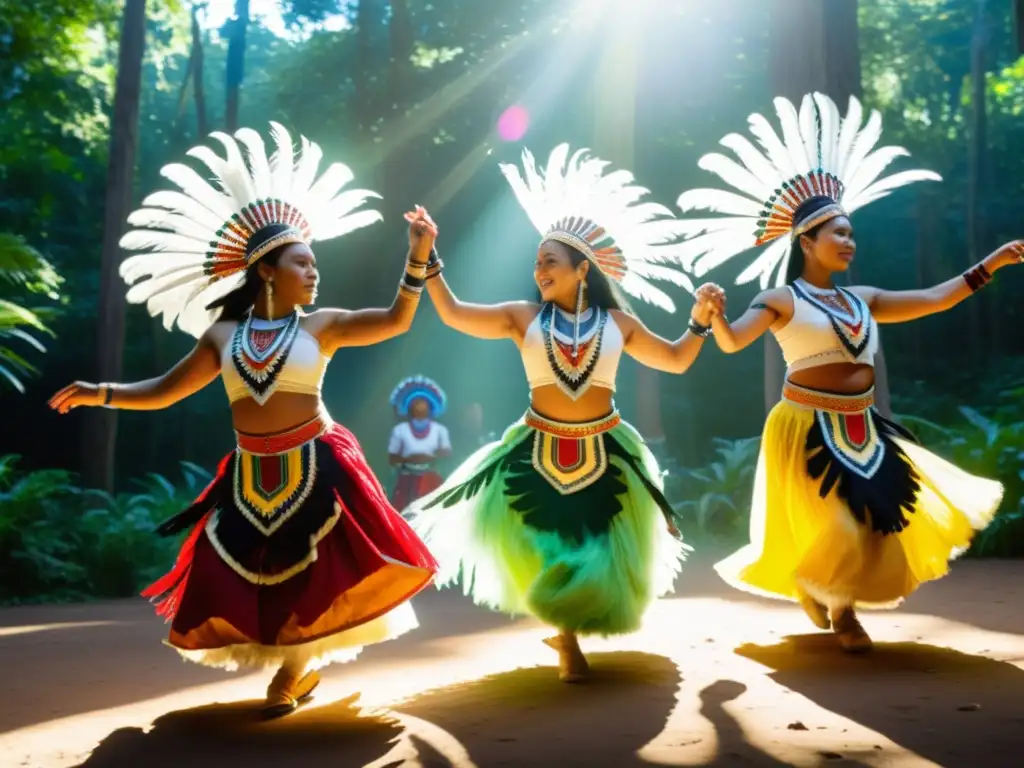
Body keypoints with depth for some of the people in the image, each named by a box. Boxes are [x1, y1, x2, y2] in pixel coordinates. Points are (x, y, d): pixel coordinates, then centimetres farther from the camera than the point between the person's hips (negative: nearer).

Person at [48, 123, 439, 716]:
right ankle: (299, 666, 30)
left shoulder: (323, 326, -1)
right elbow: (163, 390, 8)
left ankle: (301, 663, 27)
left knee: (316, 578, -2)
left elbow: (396, 321, -8)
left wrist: (418, 259, -18)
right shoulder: (222, 335, 4)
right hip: (250, 478, 2)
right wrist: (103, 393, -5)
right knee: (240, 587, 6)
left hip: (314, 471, -2)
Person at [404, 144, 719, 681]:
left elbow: (675, 360, 10)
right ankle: (567, 636, 32)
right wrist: (428, 256, -11)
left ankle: (569, 628, 36)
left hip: (603, 452, 1)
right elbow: (453, 314, -6)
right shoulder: (524, 317, -3)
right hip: (538, 452, 0)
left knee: (598, 557, 7)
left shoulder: (617, 323, 0)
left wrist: (701, 322, -5)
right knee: (539, 551, 4)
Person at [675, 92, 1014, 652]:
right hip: (808, 432, -7)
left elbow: (935, 299, 14)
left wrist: (991, 264, 12)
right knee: (828, 536, -5)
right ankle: (805, 585, 29)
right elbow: (732, 342, -20)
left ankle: (843, 609, 30)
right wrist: (715, 316, -42)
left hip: (863, 433, 7)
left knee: (881, 527, 9)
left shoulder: (862, 300, 11)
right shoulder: (781, 301, -7)